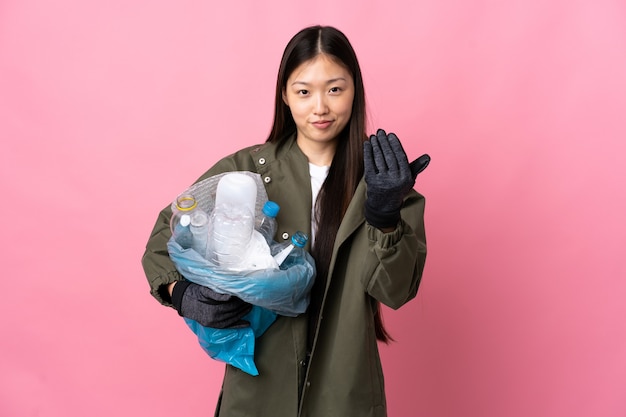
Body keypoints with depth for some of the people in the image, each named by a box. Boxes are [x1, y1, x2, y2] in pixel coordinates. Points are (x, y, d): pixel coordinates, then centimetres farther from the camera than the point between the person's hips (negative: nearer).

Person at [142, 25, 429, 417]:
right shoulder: (246, 169, -7)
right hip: (258, 383, 0)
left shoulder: (381, 176, -6)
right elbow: (167, 231, 4)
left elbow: (395, 291, -11)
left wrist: (385, 218, -28)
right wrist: (181, 292, -14)